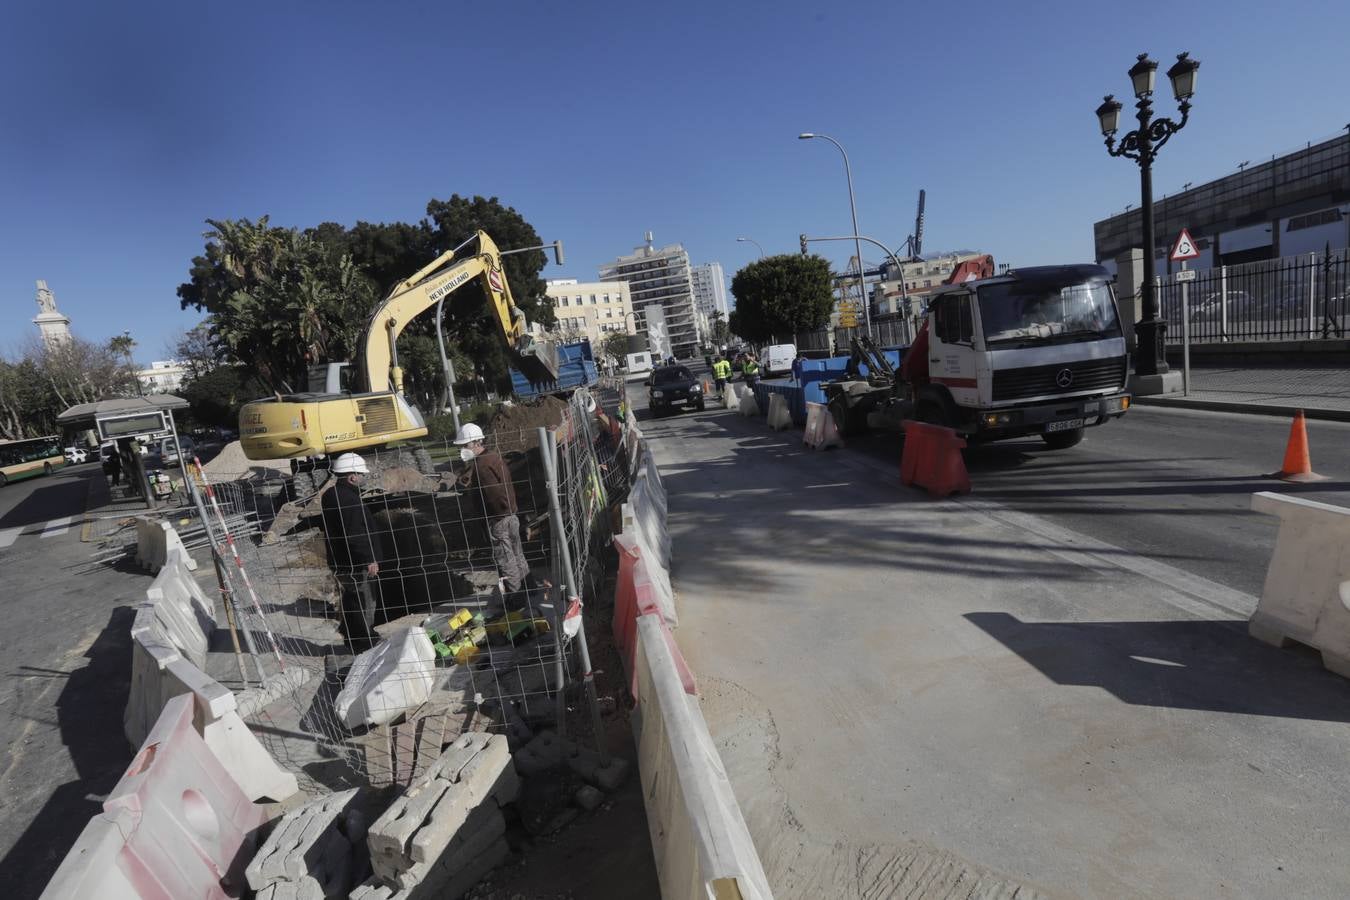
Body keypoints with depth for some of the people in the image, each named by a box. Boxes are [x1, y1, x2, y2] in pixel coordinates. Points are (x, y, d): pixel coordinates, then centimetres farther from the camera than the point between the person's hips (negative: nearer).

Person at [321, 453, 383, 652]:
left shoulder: (331, 495, 8)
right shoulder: (349, 499, -25)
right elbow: (354, 535, -28)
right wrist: (369, 559, -21)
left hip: (339, 561, 11)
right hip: (356, 563, -11)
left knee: (351, 598, 23)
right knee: (365, 603, 1)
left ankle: (353, 640, 39)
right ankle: (365, 645, 11)